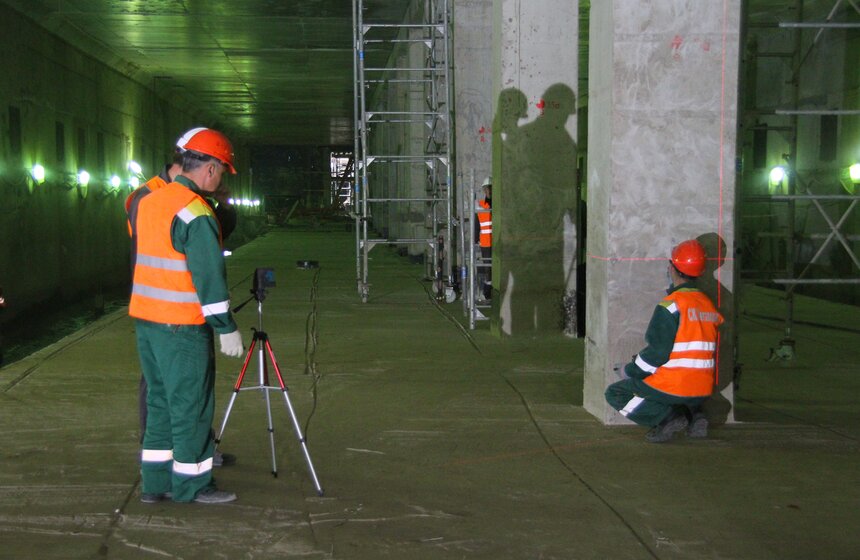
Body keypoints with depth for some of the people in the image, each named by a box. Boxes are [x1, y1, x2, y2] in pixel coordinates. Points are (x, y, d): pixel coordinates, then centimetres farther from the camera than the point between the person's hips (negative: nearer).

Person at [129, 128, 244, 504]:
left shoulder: (148, 202, 11)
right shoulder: (195, 213, -17)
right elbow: (209, 275, -19)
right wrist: (227, 328, -14)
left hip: (145, 318, 9)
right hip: (182, 325, -9)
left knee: (160, 399, 15)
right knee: (190, 405, 1)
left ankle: (155, 482, 20)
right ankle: (190, 484, 9)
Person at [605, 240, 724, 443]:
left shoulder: (672, 305, -14)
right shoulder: (708, 305, 9)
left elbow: (657, 351, -17)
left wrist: (632, 370, 0)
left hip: (672, 386, -7)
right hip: (703, 390, 7)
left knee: (615, 393, 9)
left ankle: (667, 417, -9)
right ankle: (693, 415, 8)